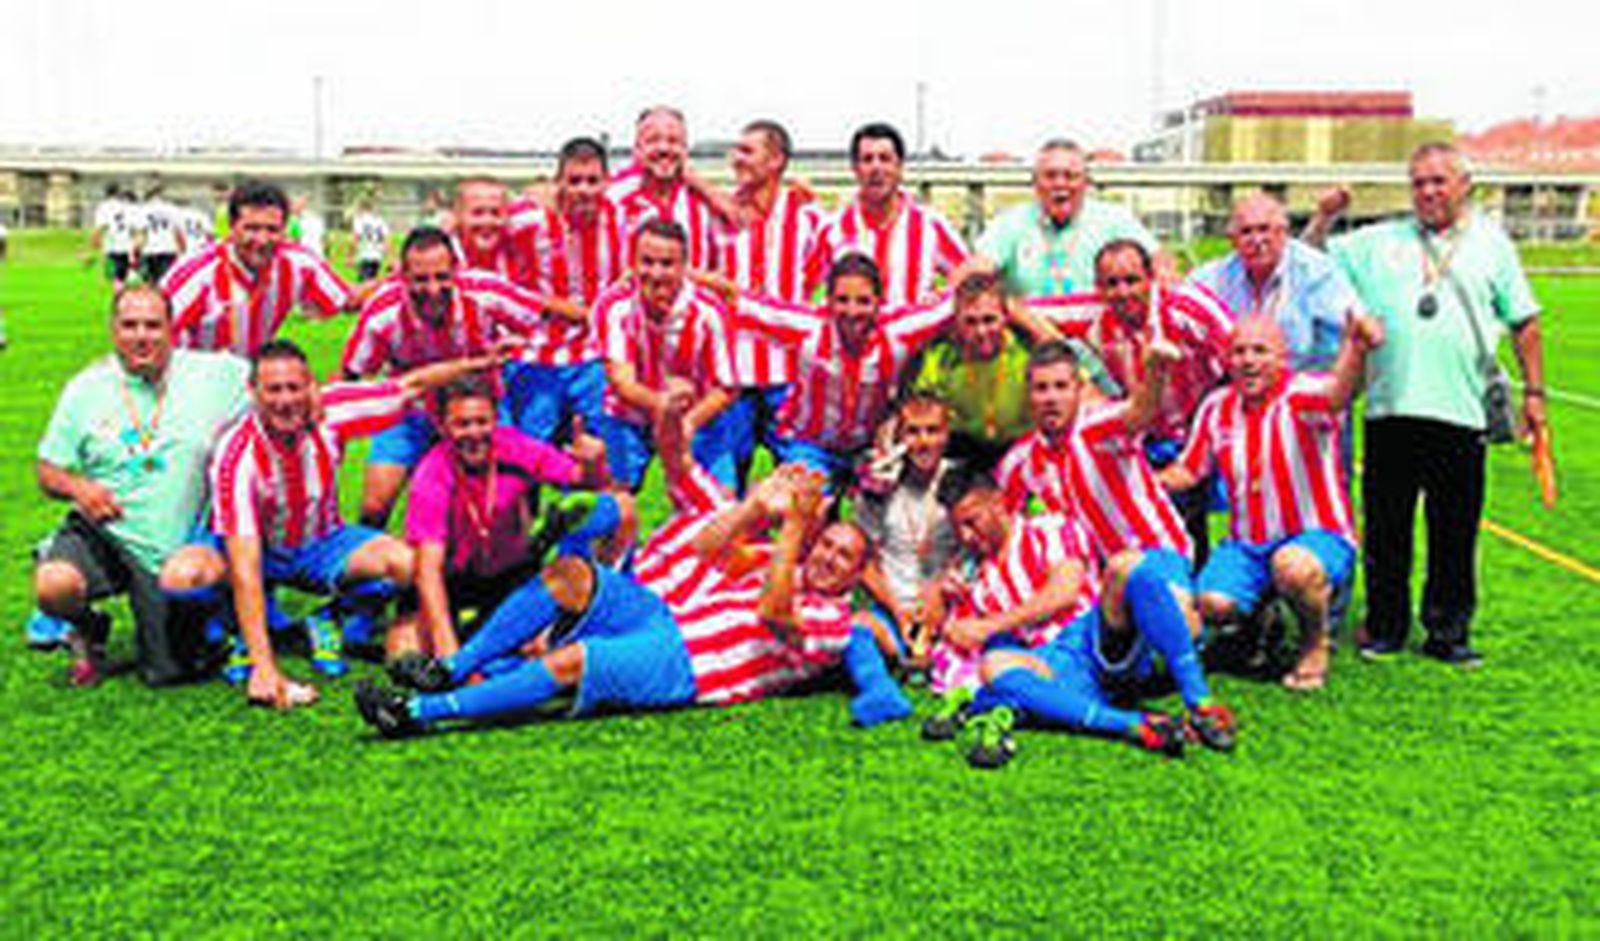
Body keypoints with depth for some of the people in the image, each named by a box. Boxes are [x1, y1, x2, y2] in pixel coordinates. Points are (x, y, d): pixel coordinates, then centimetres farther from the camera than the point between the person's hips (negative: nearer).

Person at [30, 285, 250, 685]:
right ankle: (86, 629, 6)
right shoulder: (85, 388, -1)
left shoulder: (213, 373, -3)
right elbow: (48, 472, 4)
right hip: (99, 532, 0)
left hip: (174, 551, 0)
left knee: (170, 674, -1)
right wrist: (77, 487, -18)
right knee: (54, 586, -33)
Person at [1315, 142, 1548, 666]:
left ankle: (1448, 632, 15)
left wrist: (1533, 392, 9)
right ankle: (1385, 628, 16)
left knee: (1455, 535, 3)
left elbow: (1523, 322, 14)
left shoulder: (1491, 243, 13)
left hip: (1461, 413, 0)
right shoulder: (1377, 243, 13)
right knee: (1385, 530, 5)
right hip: (1390, 410, 1)